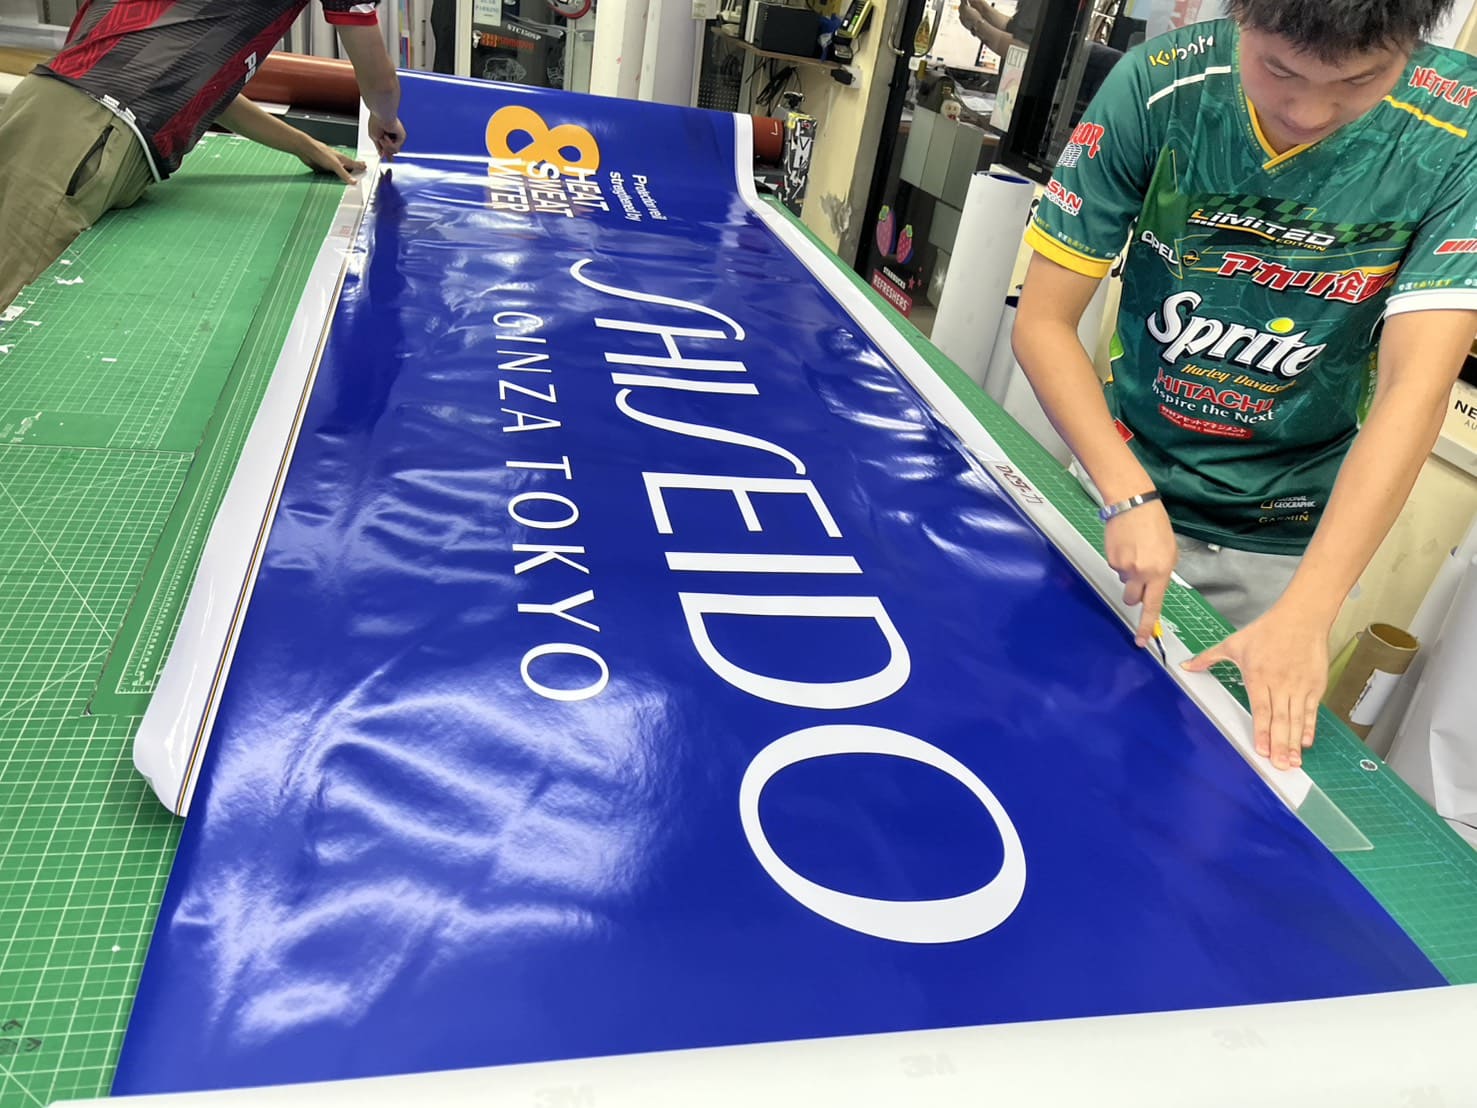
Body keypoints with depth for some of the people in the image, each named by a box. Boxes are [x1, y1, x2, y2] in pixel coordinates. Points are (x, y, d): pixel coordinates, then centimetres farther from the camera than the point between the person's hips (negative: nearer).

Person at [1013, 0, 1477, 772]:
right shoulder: (1156, 89, -17)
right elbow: (1043, 322, -15)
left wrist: (1303, 614, -33)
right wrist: (1129, 497, -27)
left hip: (1288, 544, 0)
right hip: (1126, 484, 1)